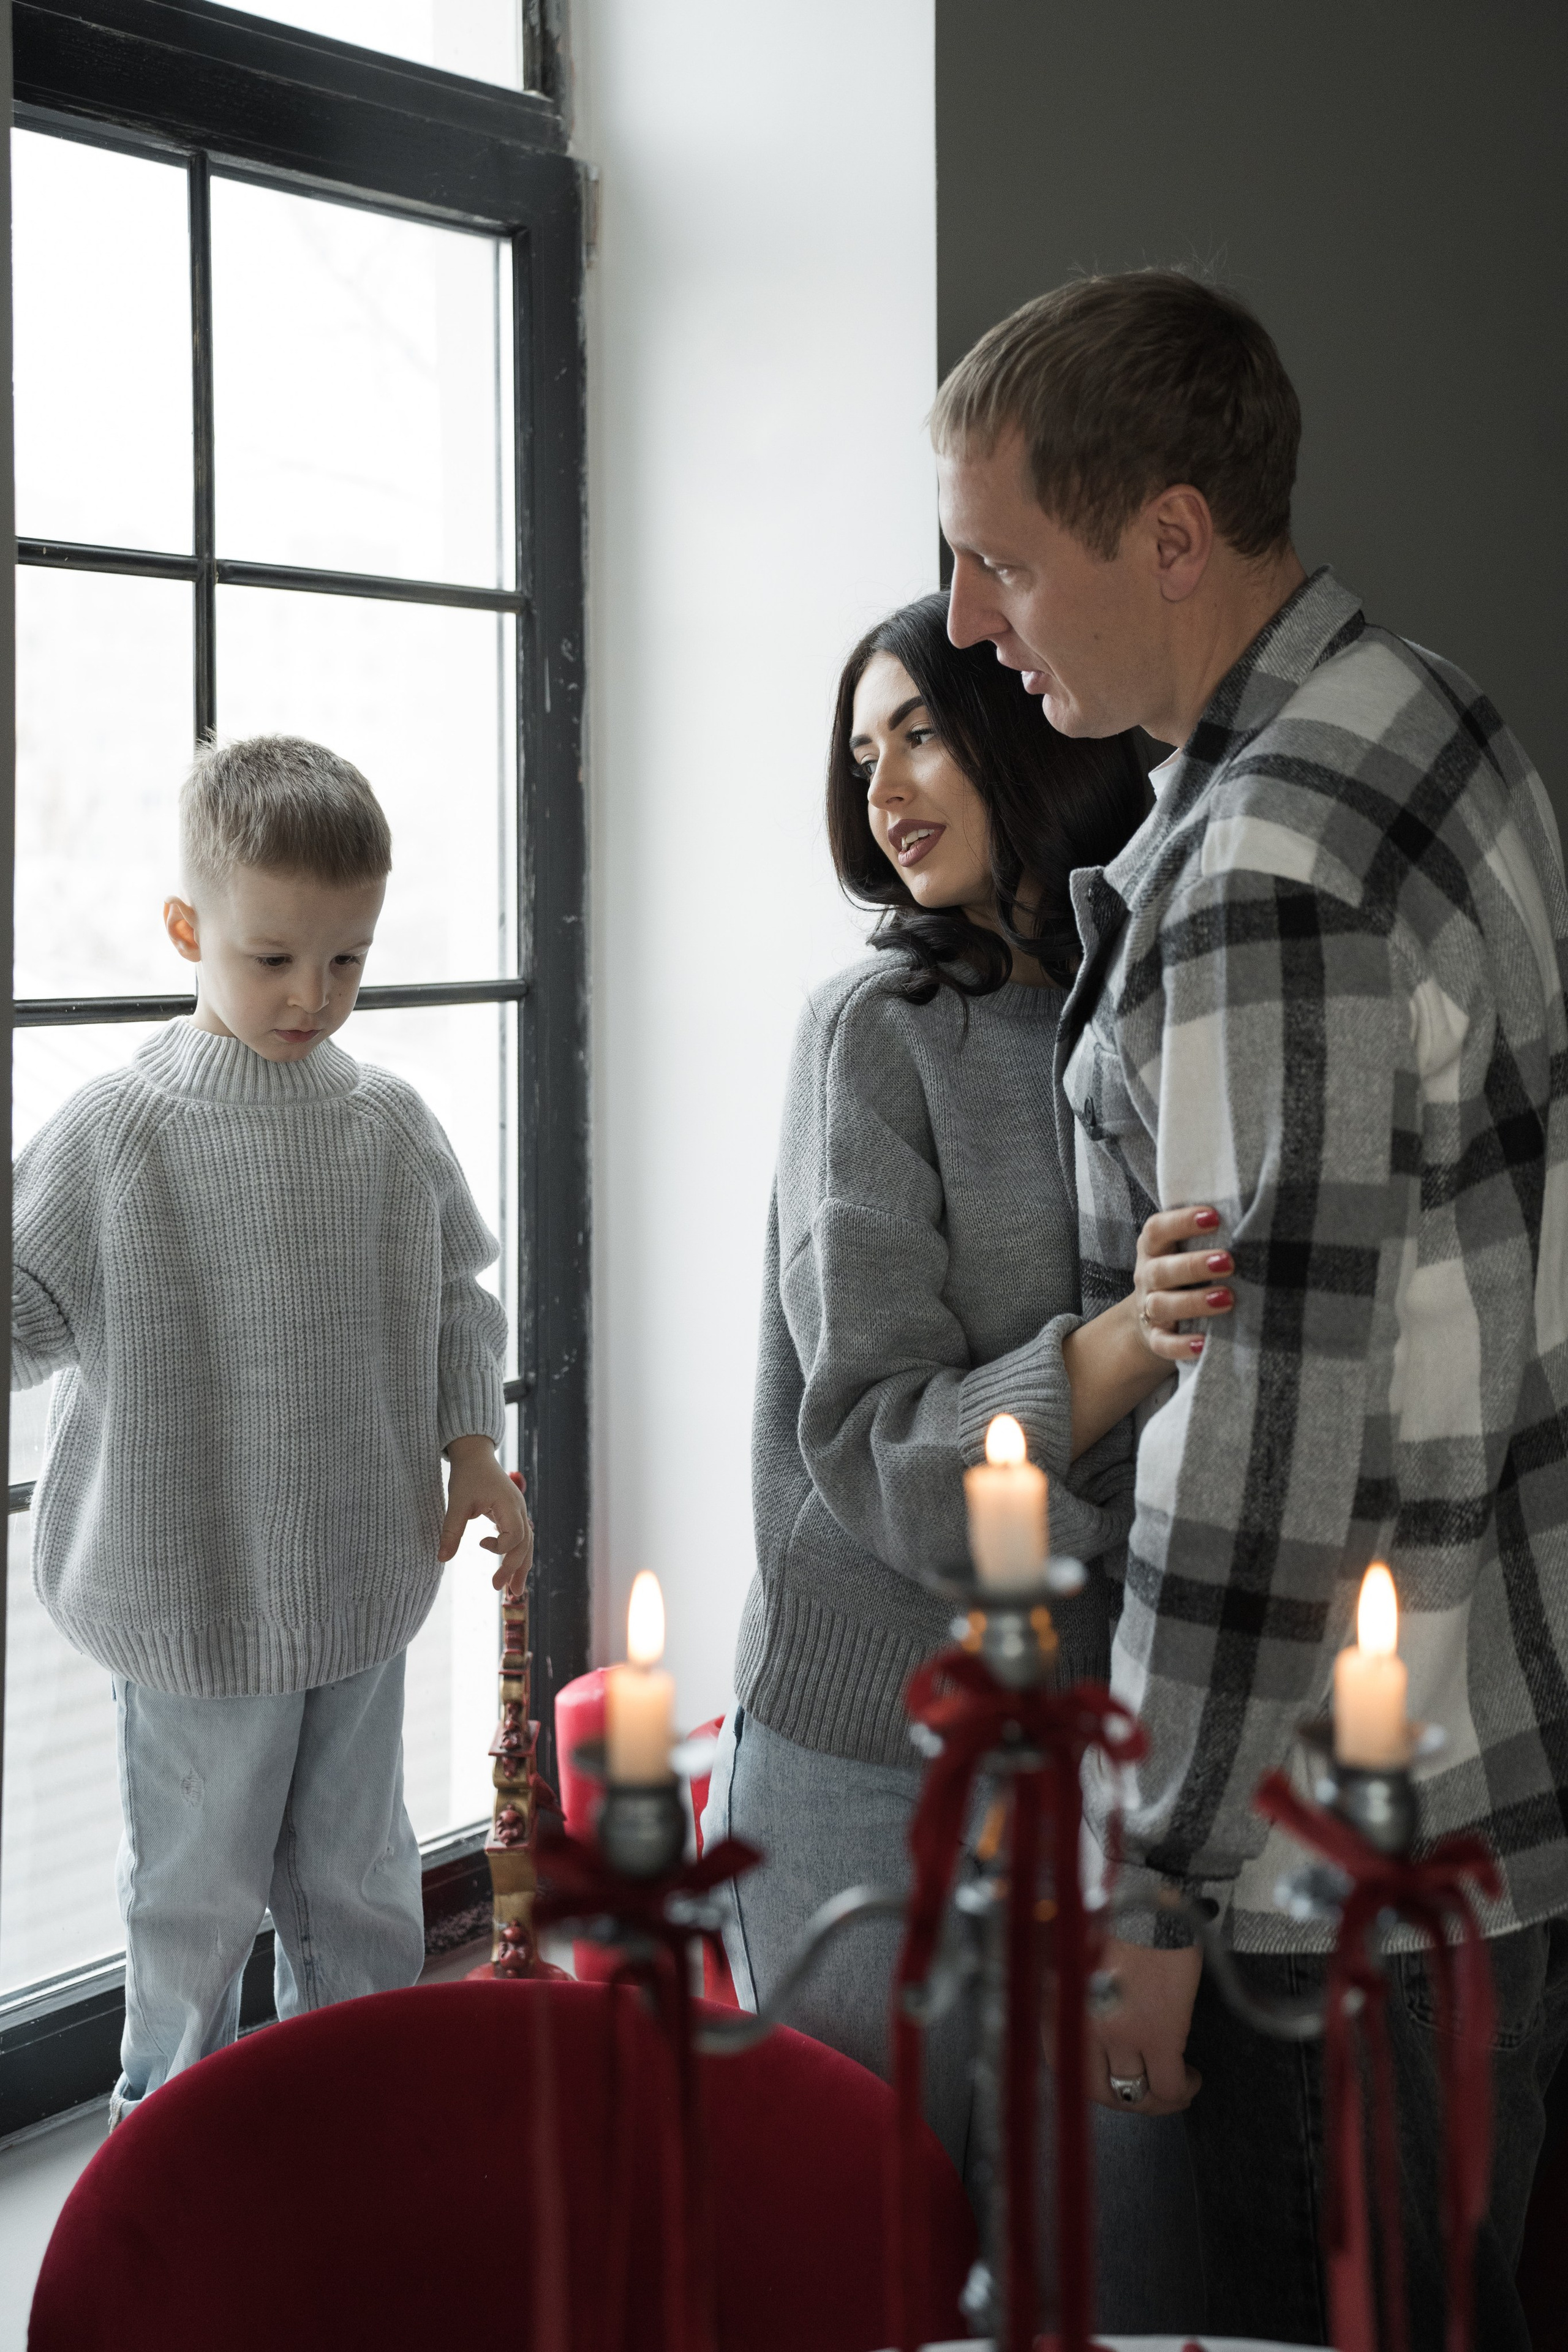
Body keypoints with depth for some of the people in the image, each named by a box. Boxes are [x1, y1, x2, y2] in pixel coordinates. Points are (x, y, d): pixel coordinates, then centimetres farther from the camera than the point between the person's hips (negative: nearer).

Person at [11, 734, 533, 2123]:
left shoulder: (392, 1125, 0)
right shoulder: (118, 1134, -13)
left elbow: (458, 1301, 11)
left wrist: (475, 1456, 6)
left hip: (363, 1580, 4)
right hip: (193, 1593, -4)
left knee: (359, 1876, 18)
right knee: (199, 1885, 11)